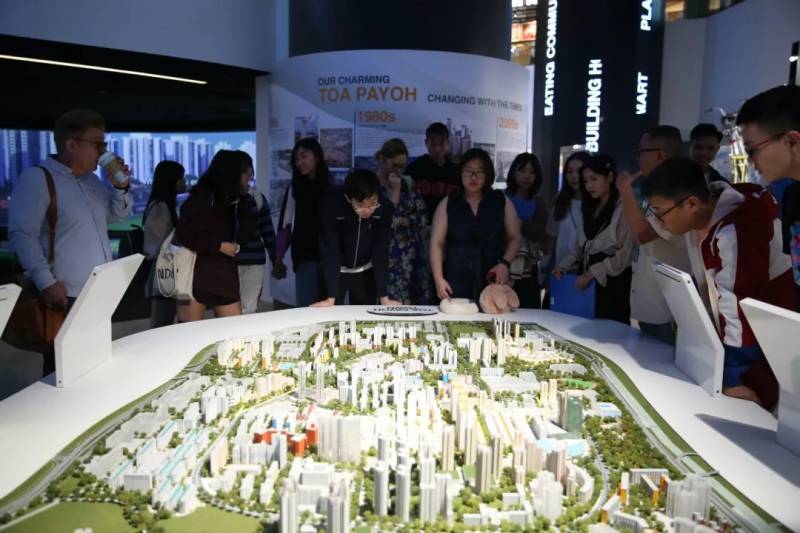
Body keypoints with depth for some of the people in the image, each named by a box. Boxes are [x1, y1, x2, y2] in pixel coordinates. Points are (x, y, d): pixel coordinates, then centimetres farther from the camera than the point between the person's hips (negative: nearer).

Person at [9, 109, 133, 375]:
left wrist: (121, 187, 2)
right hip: (65, 297, -8)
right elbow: (22, 235, -17)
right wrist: (46, 282, -24)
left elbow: (117, 216, 21)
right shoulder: (36, 178, -11)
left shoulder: (91, 179, 13)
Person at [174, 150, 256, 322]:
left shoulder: (233, 201, 12)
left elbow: (244, 235, 4)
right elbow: (184, 234, -15)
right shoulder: (201, 198, -7)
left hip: (225, 276, 6)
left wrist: (241, 202, -1)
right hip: (196, 275, -6)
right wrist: (219, 246, -14)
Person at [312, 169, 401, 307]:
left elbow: (381, 250, -18)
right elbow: (330, 249, -27)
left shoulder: (385, 207, -24)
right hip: (335, 270, -1)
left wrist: (384, 296, -19)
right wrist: (331, 297, -29)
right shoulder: (333, 204, -30)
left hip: (366, 272, 2)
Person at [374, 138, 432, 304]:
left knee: (416, 303, 4)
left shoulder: (407, 183, 12)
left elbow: (423, 217, 8)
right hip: (388, 259, -4)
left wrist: (403, 221, -7)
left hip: (413, 256, 5)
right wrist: (395, 190, -11)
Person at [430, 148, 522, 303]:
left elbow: (515, 238, 10)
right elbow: (437, 243, 2)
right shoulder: (448, 203, 6)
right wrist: (439, 279, -6)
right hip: (456, 283, 0)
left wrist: (505, 263, -8)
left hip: (492, 281, 1)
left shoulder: (502, 202, 8)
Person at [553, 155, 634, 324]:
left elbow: (623, 255, -13)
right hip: (587, 281, 7)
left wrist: (592, 273, -15)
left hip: (611, 283, -7)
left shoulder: (623, 208, -9)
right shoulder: (592, 209, 17)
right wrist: (564, 265, 1)